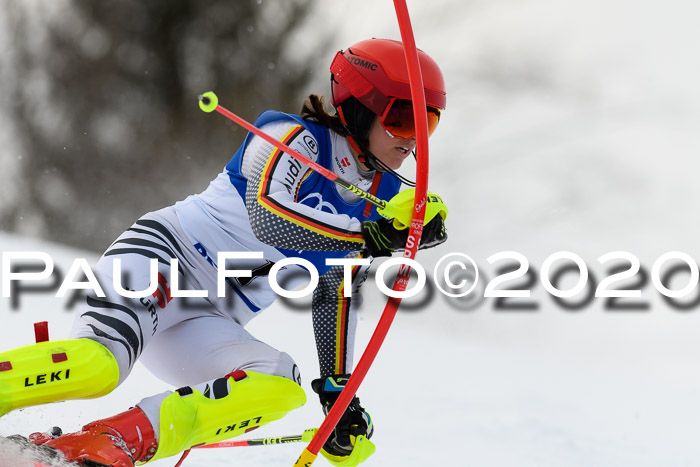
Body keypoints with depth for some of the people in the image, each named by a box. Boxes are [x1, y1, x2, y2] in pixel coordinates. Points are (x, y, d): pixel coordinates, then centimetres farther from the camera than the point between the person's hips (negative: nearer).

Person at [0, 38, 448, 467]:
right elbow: (268, 216, -26)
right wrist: (370, 236, -30)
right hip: (159, 256, -7)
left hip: (208, 325, 7)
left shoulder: (380, 199, 13)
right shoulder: (296, 139, -7)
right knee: (97, 366, -37)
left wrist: (338, 392, 16)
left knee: (281, 388, -25)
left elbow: (338, 297, 20)